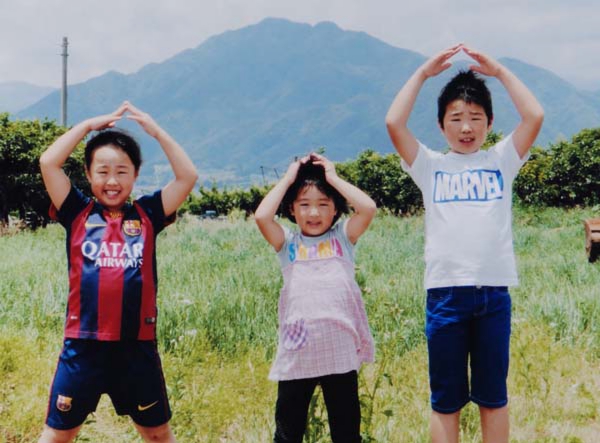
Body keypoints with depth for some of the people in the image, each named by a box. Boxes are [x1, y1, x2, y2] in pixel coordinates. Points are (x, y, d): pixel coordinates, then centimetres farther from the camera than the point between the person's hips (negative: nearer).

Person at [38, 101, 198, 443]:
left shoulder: (147, 215, 4)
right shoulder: (78, 214, 2)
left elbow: (188, 176, -4)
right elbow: (48, 162, -8)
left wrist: (154, 129, -4)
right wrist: (89, 125, -2)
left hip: (138, 346, 1)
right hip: (83, 345, -1)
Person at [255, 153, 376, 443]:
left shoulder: (343, 237, 6)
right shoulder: (287, 242, 5)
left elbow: (368, 208, -10)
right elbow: (261, 216, -12)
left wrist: (333, 178, -2)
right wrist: (287, 179, -2)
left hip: (340, 352, 0)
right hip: (296, 352, 0)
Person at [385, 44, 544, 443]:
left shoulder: (502, 160, 9)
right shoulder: (430, 166, 8)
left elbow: (535, 116, -3)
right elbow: (394, 123, -5)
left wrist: (499, 71, 2)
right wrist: (424, 72, 1)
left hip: (493, 292, 1)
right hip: (445, 293, 0)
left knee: (493, 396, 10)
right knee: (446, 400, 7)